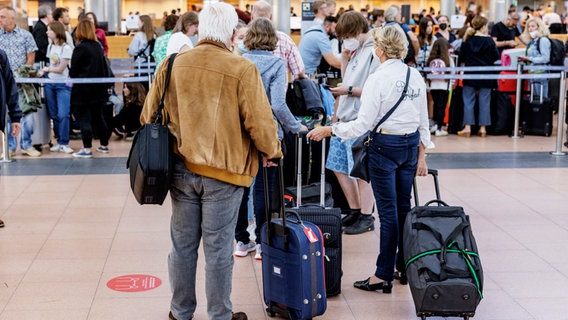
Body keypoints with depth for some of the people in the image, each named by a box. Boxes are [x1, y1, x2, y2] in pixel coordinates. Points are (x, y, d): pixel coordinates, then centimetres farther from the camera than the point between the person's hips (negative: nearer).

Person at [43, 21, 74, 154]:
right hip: (50, 83, 7)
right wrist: (43, 71, 0)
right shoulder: (50, 47, 12)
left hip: (63, 85, -6)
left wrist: (47, 69, 0)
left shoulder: (66, 48, -10)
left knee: (63, 114, -12)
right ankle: (59, 141, 15)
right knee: (54, 115, 7)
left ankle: (64, 143, -5)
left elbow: (60, 69, -10)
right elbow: (50, 65, 15)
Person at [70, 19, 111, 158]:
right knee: (98, 116, 16)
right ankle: (104, 145, 23)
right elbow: (104, 67, 13)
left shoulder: (80, 48, -14)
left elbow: (73, 70, -11)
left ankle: (87, 149, -1)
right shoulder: (98, 46, 6)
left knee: (85, 119, -2)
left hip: (83, 89, -7)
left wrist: (72, 79, 8)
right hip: (98, 89, 7)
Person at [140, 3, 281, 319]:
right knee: (218, 250, 7)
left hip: (181, 169, 4)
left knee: (183, 244, 15)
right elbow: (261, 123, -13)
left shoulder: (172, 65, 0)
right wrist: (272, 152, 6)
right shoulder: (242, 69, -13)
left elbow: (149, 116, 7)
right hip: (223, 173, -4)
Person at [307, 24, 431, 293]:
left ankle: (384, 275, 4)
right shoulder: (416, 77, 4)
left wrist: (328, 130, -7)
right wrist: (421, 156, 17)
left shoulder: (378, 79, -16)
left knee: (388, 211, -3)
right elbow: (423, 120, 9)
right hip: (411, 144, 6)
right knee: (403, 207, 15)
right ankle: (405, 266, 24)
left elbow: (363, 124, -16)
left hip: (385, 145, -6)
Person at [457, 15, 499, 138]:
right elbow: (496, 57, -3)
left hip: (470, 75, 1)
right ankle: (483, 128, 6)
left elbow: (461, 58, 5)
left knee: (468, 101, 6)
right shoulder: (489, 41, -8)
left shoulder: (467, 40, 0)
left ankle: (467, 127, 0)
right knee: (484, 102, 5)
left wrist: (463, 64, 22)